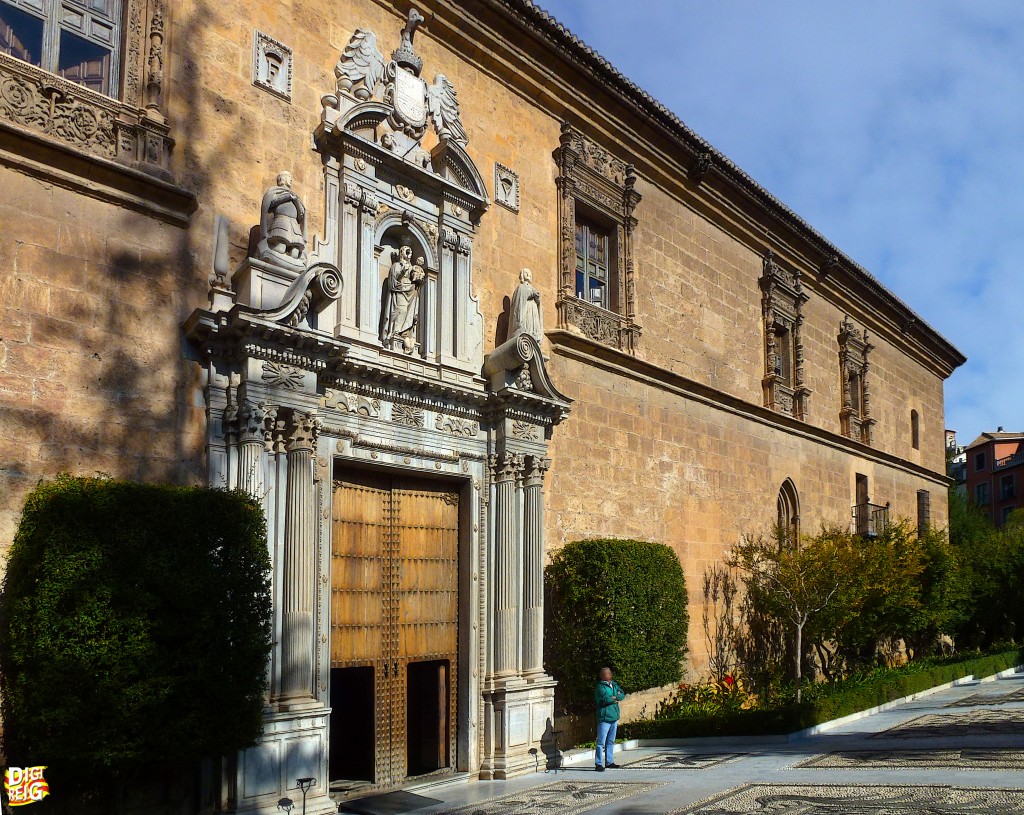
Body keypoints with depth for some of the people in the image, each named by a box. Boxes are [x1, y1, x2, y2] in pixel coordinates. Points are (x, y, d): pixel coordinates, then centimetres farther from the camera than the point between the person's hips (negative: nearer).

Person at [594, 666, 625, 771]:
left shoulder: (614, 684, 12)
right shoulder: (600, 687, -11)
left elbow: (622, 694, 5)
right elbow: (606, 699, -24)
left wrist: (615, 697, -16)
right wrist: (617, 697, -7)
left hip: (614, 717, 8)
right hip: (604, 718, -8)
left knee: (611, 741, 15)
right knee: (601, 742, -6)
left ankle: (609, 762, 25)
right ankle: (598, 764, -3)